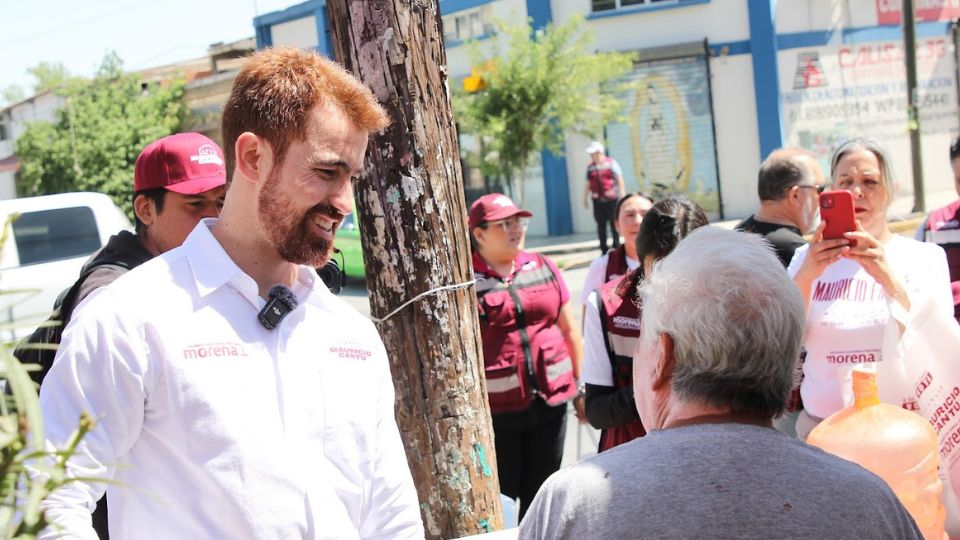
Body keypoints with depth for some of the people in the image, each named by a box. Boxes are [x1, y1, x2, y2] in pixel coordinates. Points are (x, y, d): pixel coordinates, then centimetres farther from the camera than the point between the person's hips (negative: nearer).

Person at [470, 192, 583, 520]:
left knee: (540, 496, 14)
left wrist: (581, 383, 12)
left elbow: (569, 330, 14)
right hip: (493, 410, -4)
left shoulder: (543, 268, 9)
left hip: (550, 402, 4)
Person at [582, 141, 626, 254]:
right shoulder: (590, 167, 9)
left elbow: (620, 180, -1)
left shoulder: (611, 163, -1)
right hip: (598, 201, 3)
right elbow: (588, 184, 13)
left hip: (612, 200, -3)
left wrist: (622, 195, -5)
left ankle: (617, 248, 14)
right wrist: (585, 199, 13)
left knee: (614, 224, 2)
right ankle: (604, 249, 10)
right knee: (601, 226, 4)